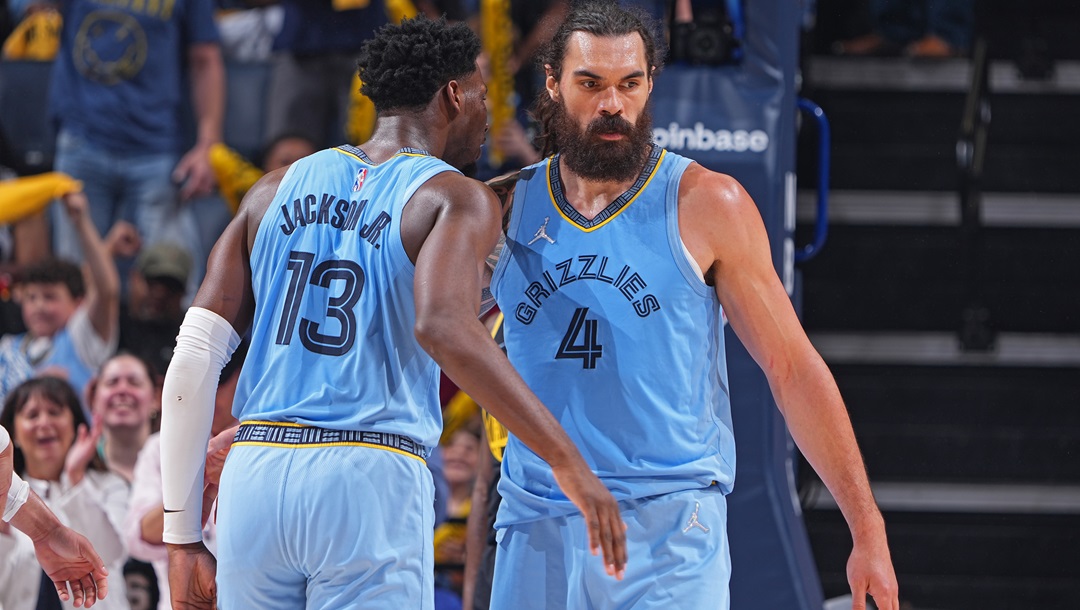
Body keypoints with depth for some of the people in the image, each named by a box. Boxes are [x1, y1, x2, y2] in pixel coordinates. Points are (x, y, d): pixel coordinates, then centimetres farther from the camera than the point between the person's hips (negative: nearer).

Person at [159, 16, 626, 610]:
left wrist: (182, 537, 13)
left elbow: (194, 357, 10)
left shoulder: (277, 191, 17)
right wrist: (567, 461, -20)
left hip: (254, 478, 5)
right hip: (373, 481, -5)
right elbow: (442, 327, -20)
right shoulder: (456, 199, 2)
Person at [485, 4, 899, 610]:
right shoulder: (508, 206, 7)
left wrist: (868, 530, -2)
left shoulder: (706, 203, -1)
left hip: (670, 535, -3)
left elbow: (793, 368, 0)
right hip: (536, 530, 3)